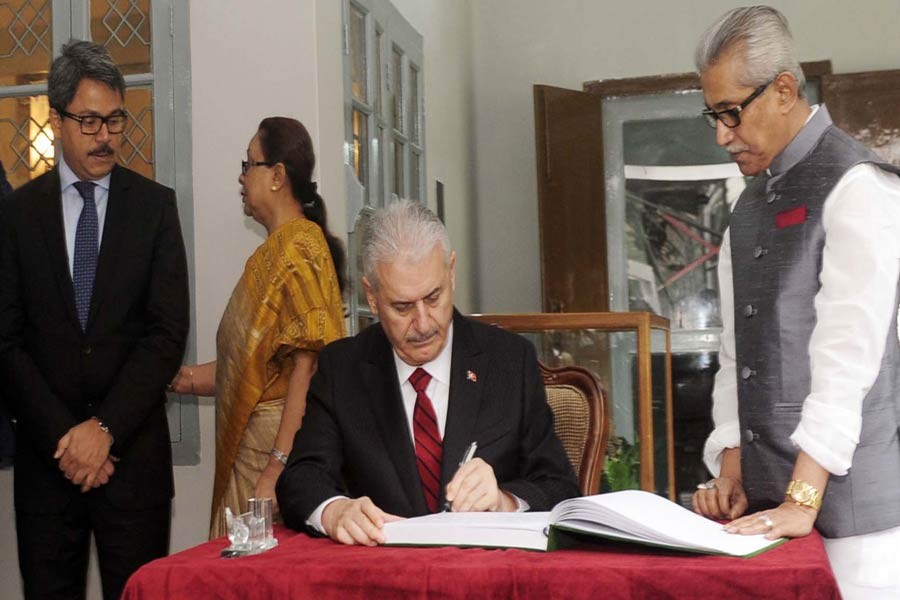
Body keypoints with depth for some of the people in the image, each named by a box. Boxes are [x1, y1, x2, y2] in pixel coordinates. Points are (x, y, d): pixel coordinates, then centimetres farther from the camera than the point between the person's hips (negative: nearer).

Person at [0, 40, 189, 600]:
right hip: (47, 449, 1)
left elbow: (168, 332, -4)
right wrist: (61, 435, -8)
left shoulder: (155, 205, 2)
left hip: (133, 448, -1)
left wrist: (106, 427, -10)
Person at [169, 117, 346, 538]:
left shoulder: (299, 246, -14)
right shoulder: (274, 249, 15)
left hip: (281, 448, -9)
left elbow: (309, 365, -22)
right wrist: (188, 378, 22)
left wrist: (277, 468, -25)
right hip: (249, 451, 9)